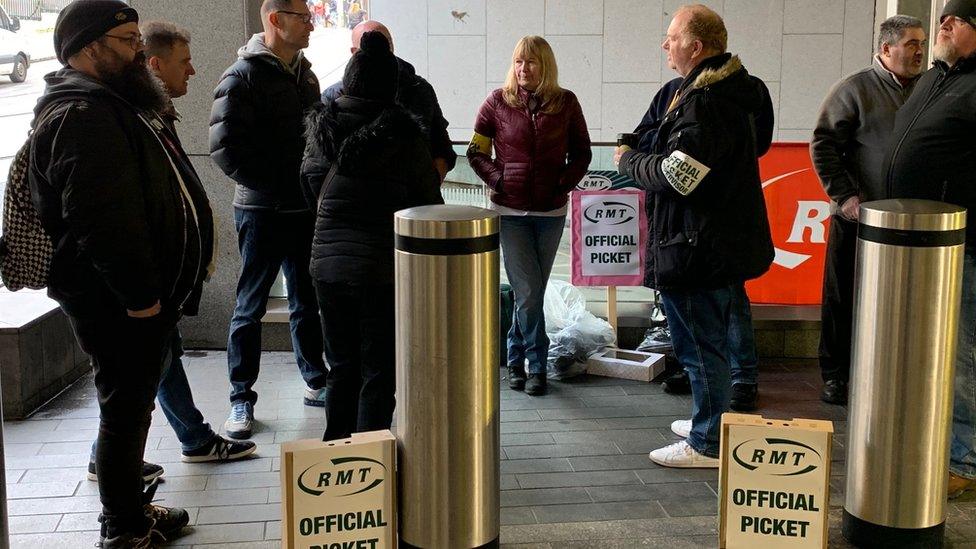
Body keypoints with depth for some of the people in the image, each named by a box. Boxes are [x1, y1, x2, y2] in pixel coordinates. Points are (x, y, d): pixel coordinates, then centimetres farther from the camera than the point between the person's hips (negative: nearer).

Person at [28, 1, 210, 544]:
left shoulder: (113, 104, 17)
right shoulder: (80, 115, -19)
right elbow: (102, 219, -27)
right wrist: (139, 295, -24)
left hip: (145, 294, 10)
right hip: (118, 304, -10)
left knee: (132, 405, 19)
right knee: (126, 408, 0)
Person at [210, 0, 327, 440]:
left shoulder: (304, 73, 13)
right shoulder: (243, 76, -11)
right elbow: (225, 149, -17)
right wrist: (279, 184, -15)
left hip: (305, 208, 7)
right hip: (262, 210, -7)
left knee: (307, 301, 16)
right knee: (251, 306, 2)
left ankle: (316, 383, 29)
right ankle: (241, 400, 11)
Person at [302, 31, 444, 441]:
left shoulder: (322, 129, 2)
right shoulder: (402, 135, -10)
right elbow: (428, 202, -3)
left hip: (327, 262, 4)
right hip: (383, 266, -4)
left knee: (341, 366, 16)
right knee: (378, 372, 5)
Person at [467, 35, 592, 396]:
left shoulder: (565, 102, 1)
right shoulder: (498, 102, -2)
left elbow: (581, 153, 9)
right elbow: (476, 152, 5)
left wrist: (565, 184, -3)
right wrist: (498, 180, -7)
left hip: (551, 210, 2)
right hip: (510, 210, -2)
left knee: (532, 290, 9)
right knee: (528, 291, -6)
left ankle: (516, 359, 24)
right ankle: (537, 365, 9)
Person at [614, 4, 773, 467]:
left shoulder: (704, 102, -22)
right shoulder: (729, 90, 13)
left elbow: (675, 175, -24)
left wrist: (629, 161, -7)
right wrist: (640, 160, 13)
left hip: (700, 247, -11)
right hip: (725, 240, 11)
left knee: (701, 345, -1)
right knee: (709, 340, 22)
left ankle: (707, 444, 8)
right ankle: (709, 421, 36)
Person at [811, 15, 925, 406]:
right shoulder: (855, 89, -3)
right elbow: (823, 145, -6)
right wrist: (845, 196, -12)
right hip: (859, 218, -3)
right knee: (844, 299, 5)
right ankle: (836, 376, 16)